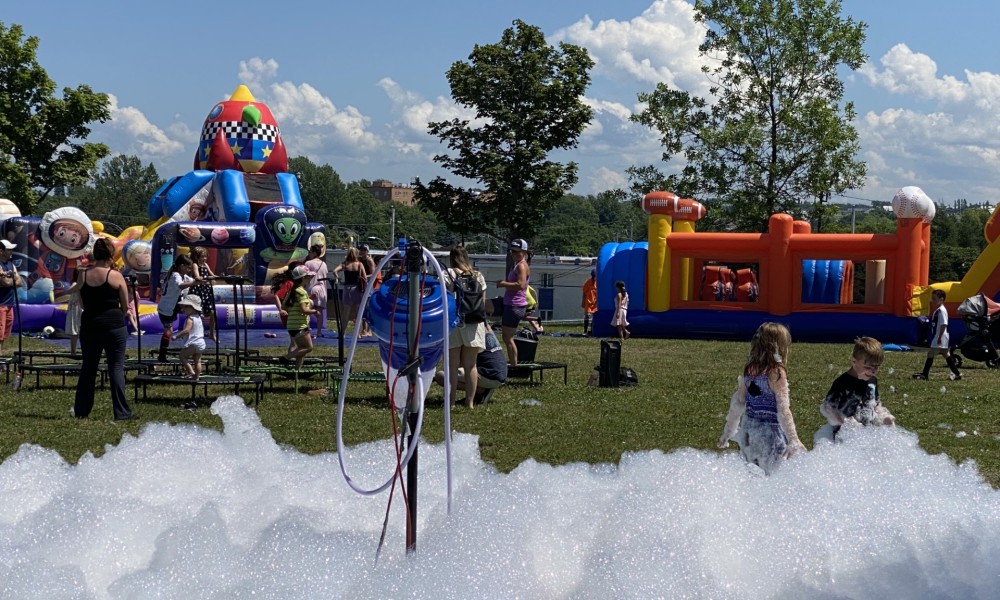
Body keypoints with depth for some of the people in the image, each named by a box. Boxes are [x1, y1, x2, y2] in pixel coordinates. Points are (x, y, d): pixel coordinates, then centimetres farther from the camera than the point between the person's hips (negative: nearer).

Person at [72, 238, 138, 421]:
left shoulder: (84, 276, 2)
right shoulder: (115, 276, -8)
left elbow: (83, 304, 10)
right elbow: (125, 306, 0)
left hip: (89, 325, 4)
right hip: (114, 326, -4)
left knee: (88, 367, 13)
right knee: (116, 367, 1)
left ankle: (81, 411, 17)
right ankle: (121, 412, -1)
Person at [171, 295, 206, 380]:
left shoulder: (190, 319, -14)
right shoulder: (199, 318, 15)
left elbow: (186, 330, -28)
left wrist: (176, 336, -24)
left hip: (192, 343, -9)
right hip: (201, 343, 9)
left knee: (182, 356, 4)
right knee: (197, 361, 14)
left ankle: (191, 371, -7)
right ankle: (196, 376, 17)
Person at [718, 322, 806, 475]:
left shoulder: (750, 369, 4)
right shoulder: (776, 372, -14)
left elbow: (738, 402, 10)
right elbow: (783, 409, -18)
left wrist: (728, 432, 19)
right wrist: (793, 440, -19)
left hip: (748, 428, 7)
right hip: (769, 431, -7)